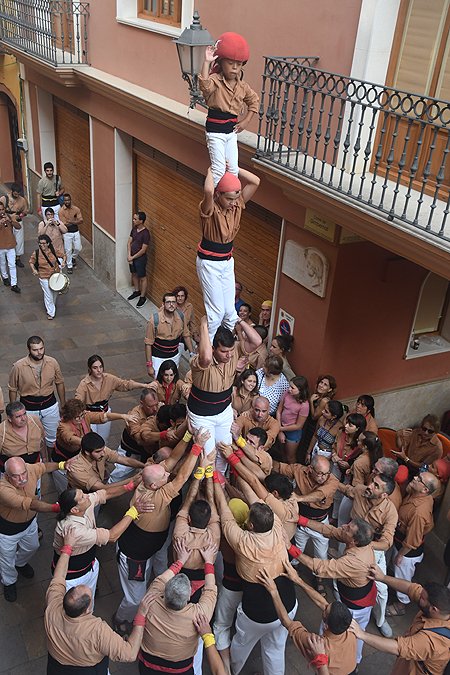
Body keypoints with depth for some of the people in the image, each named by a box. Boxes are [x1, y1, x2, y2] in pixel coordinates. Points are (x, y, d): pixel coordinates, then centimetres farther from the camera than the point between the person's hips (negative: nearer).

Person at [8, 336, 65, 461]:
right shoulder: (19, 366, -20)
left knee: (52, 437, 18)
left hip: (50, 406, 2)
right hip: (28, 408, -2)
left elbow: (59, 383, 2)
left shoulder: (52, 362, -13)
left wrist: (63, 404, 9)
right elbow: (13, 389, -6)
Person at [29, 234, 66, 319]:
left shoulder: (54, 251, -11)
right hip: (44, 277, -2)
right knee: (48, 295, 1)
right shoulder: (36, 253, -14)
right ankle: (50, 312, 20)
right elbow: (31, 262, 1)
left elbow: (63, 255, 4)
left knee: (55, 293, 22)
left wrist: (63, 262, -16)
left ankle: (52, 305, 52)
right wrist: (33, 270, -16)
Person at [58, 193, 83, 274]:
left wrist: (71, 221, -22)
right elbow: (63, 224, -16)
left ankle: (73, 257, 40)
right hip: (67, 233, -3)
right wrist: (75, 221, -16)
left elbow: (81, 221, -9)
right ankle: (69, 266, 16)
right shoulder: (61, 211, -11)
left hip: (76, 231, 3)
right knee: (68, 250, 2)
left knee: (78, 248, 9)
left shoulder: (76, 209, -4)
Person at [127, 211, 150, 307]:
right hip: (132, 256, 8)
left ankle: (143, 297, 20)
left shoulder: (145, 233, -25)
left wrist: (132, 257, -16)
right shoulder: (134, 229, -1)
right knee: (134, 274, 23)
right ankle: (137, 291, 43)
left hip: (140, 258, -8)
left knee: (142, 277, 7)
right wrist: (129, 255, -8)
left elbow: (143, 250, -22)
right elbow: (129, 242, 4)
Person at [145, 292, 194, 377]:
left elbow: (186, 335, 6)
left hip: (175, 357, 4)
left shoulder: (181, 317, -10)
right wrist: (149, 365, -16)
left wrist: (192, 353, 4)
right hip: (158, 358, -4)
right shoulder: (154, 319, -22)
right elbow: (148, 343, -16)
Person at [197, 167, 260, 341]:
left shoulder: (237, 205, -3)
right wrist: (211, 171, -24)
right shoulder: (210, 208, -21)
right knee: (216, 311, -4)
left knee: (229, 310, 12)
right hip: (209, 263, -6)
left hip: (227, 261, 6)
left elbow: (255, 181, -8)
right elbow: (208, 190, -44)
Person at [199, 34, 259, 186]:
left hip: (232, 130, 6)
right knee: (219, 168, -6)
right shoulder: (215, 80, -14)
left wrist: (246, 120, 10)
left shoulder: (242, 86, 3)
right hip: (215, 131, -6)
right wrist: (207, 62, -40)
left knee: (233, 168, 10)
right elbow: (205, 84, -38)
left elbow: (254, 101, 20)